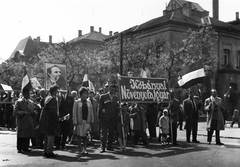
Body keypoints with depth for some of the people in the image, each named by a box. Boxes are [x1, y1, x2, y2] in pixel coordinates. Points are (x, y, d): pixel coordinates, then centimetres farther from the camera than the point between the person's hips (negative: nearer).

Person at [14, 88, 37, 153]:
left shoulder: (31, 102, 15)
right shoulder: (18, 102, 1)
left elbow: (35, 112, 17)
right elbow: (15, 111, -7)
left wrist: (33, 112, -6)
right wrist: (24, 112, -18)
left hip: (29, 122, 5)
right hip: (21, 122, -4)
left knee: (28, 135, 4)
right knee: (21, 135, -3)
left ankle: (25, 148, 13)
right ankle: (19, 148, 5)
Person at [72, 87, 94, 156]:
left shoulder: (89, 102, 11)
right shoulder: (76, 102, 1)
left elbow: (91, 112, 12)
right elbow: (74, 113, -2)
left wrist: (91, 121, 6)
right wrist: (75, 122, -8)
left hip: (87, 122, 2)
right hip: (79, 122, -2)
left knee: (85, 135, 2)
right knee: (79, 135, 3)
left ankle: (84, 149, 8)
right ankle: (80, 150, 11)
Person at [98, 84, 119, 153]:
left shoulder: (116, 98, 14)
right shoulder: (103, 96, 1)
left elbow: (116, 108, 14)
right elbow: (100, 107, -1)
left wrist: (116, 117, 5)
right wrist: (100, 117, -6)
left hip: (113, 119, 4)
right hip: (104, 118, -4)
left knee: (111, 133, 7)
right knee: (103, 133, -5)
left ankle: (109, 146, 17)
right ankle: (103, 147, -3)